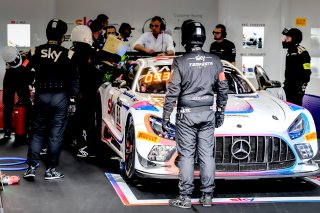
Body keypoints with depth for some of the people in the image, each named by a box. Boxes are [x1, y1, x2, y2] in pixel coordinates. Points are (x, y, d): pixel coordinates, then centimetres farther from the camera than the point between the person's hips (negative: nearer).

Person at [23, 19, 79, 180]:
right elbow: (74, 80, -6)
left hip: (41, 96, 2)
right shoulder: (68, 54, -7)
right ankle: (50, 170, 7)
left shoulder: (35, 52, -1)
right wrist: (72, 100, 0)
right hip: (60, 97, -2)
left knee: (37, 132, 11)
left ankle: (31, 167, 4)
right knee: (56, 134, 4)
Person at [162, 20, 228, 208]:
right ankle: (207, 196, 11)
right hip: (207, 113, 4)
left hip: (186, 114, -3)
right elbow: (223, 89, 8)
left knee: (186, 156, 0)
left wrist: (166, 117, -4)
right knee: (207, 155, 7)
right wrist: (221, 112, 18)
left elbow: (173, 92, -10)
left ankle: (185, 198, 2)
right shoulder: (215, 61, 3)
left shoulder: (181, 62, -10)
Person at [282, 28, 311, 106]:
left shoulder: (302, 52, -13)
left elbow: (307, 71, -17)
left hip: (297, 87, -9)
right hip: (289, 86, 9)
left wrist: (303, 84, -19)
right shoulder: (290, 51, 18)